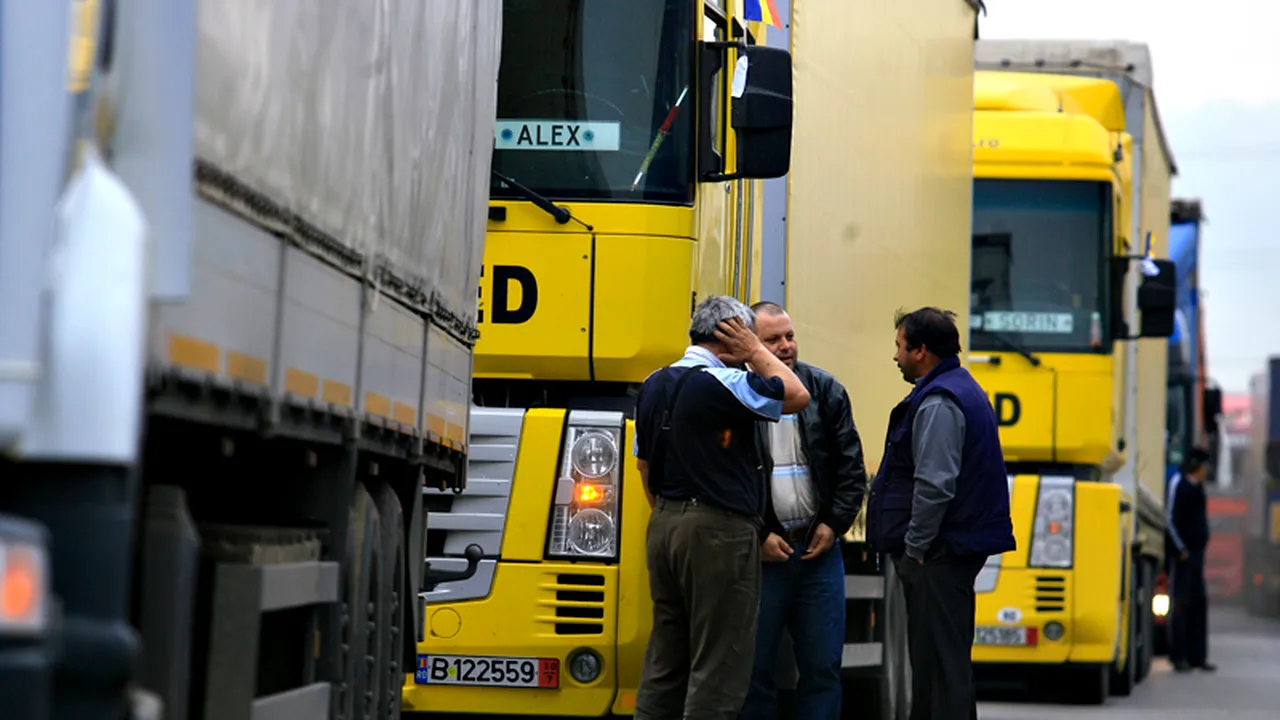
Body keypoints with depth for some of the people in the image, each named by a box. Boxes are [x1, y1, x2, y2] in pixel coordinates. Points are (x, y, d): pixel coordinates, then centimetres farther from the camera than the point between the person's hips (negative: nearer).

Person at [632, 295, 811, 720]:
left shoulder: (654, 386, 11)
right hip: (718, 531, -8)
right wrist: (755, 352, 1)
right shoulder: (722, 383, -16)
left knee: (665, 658, 13)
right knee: (718, 667, -4)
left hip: (664, 526, 9)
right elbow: (797, 396, -7)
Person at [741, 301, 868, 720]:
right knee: (755, 666, 2)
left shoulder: (825, 391, 6)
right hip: (760, 553, -3)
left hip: (818, 548, 3)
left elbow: (851, 468, 9)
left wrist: (834, 525, -1)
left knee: (823, 666, 5)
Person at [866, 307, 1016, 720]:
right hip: (964, 544, 11)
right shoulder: (965, 391, 16)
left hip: (936, 556, -11)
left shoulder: (937, 404, -17)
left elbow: (934, 485, -24)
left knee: (938, 658, -8)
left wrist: (915, 547, -16)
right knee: (949, 657, 16)